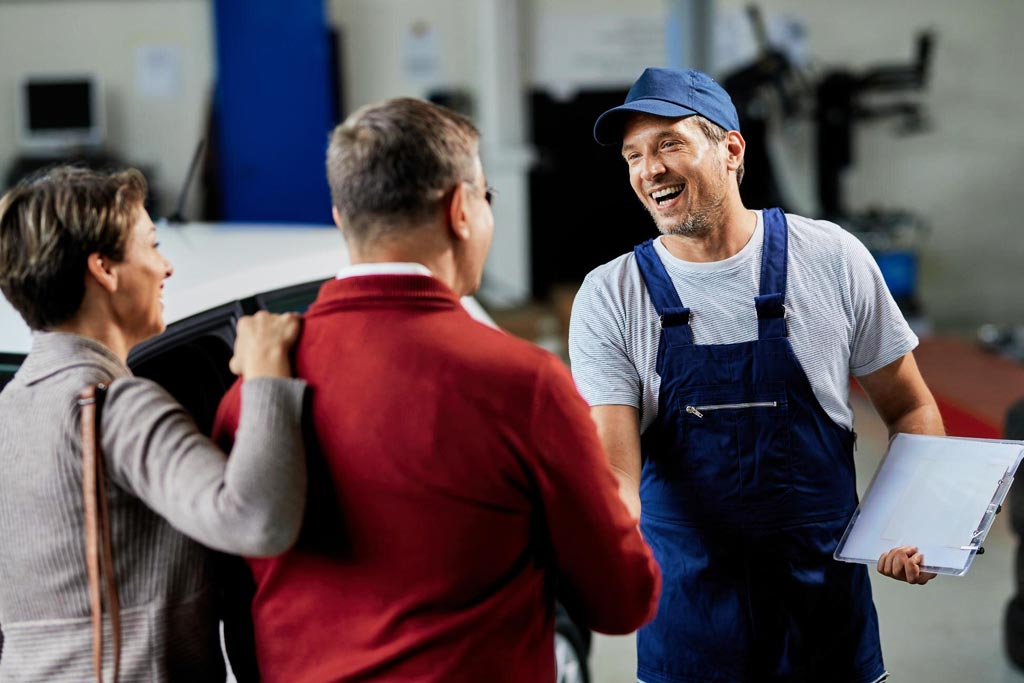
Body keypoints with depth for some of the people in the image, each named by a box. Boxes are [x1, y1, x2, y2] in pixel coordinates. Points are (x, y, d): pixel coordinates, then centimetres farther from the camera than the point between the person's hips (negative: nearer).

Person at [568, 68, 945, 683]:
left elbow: (909, 407, 5)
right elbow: (616, 470, -14)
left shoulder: (830, 258, -5)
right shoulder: (608, 298, -6)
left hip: (826, 602, 1)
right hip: (685, 605, 0)